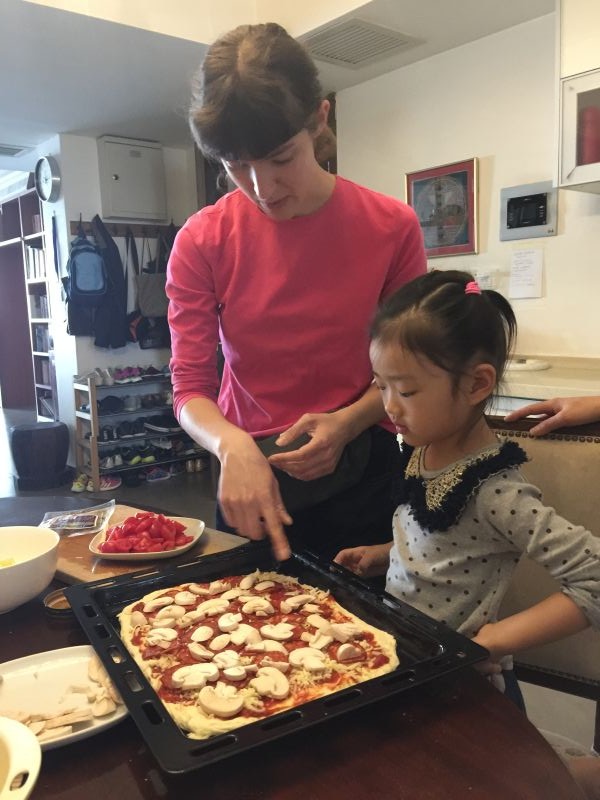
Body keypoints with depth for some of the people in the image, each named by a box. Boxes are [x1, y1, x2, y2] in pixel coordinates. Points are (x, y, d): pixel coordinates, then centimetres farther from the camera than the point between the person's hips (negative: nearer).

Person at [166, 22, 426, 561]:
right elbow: (191, 388, -10)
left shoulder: (393, 227, -11)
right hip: (249, 478, 1)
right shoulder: (202, 242, -11)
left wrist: (345, 422, -22)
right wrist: (233, 445, -31)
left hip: (360, 474, 0)